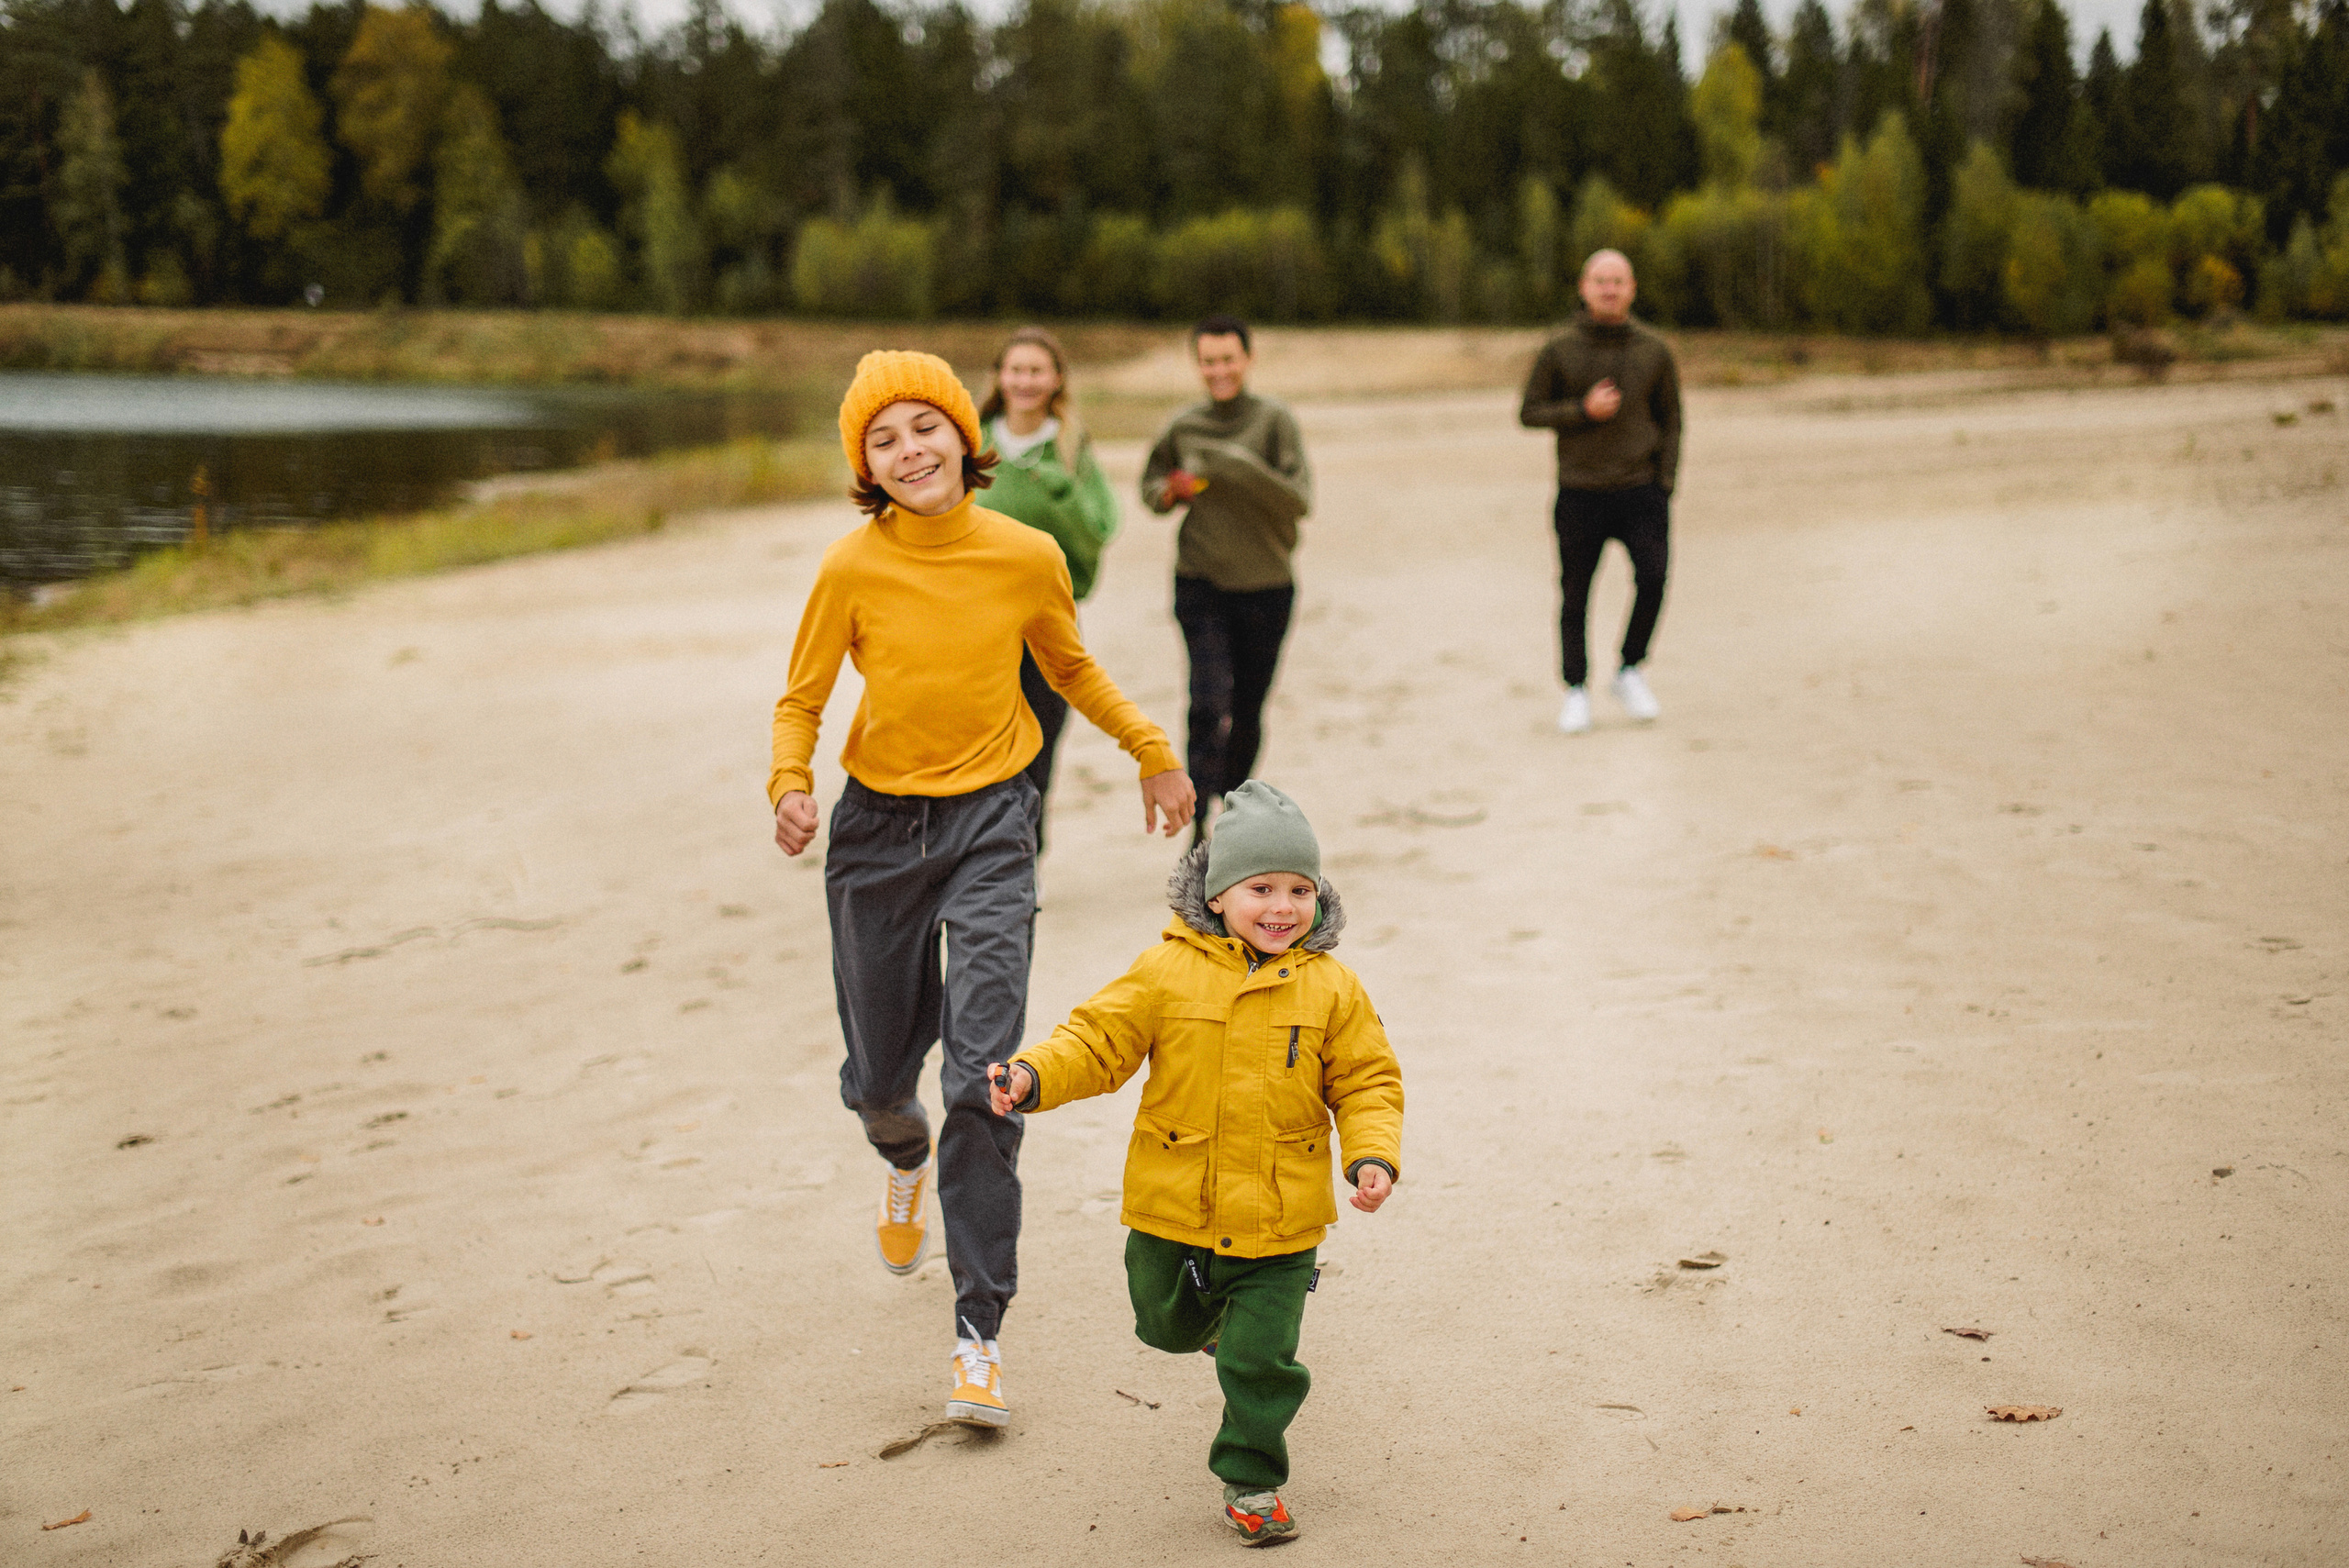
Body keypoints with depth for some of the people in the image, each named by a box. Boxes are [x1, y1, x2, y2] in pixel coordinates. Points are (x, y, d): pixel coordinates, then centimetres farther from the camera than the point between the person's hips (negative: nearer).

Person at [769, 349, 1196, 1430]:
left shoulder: (1027, 557, -7)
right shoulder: (852, 570, -10)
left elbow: (1073, 669, 13)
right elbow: (801, 700, 0)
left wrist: (1153, 753, 18)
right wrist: (790, 787, -19)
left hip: (989, 824, -1)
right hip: (878, 828, 1)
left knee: (984, 1079, -11)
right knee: (878, 1075, 14)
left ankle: (980, 1332, -4)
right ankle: (907, 1161, 54)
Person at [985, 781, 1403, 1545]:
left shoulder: (1332, 990, -4)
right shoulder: (1168, 972, -6)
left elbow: (1367, 1082, 1)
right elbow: (1098, 1040, -4)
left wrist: (1373, 1156, -15)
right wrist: (1033, 1077, -21)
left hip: (1278, 1222, -1)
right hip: (1176, 1209, 1)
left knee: (1261, 1360, 1)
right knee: (1167, 1329, 20)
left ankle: (1250, 1479, 22)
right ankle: (1211, 1311, 55)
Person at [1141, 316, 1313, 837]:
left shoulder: (1274, 420, -5)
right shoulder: (1183, 427, 2)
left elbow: (1299, 500, -14)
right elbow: (1151, 486, 18)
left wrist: (1243, 468, -26)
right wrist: (1170, 491, -6)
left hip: (1266, 584, 0)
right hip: (1201, 584, 0)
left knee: (1248, 711, 10)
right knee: (1210, 701, -16)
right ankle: (1198, 821, -14)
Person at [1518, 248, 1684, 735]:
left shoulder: (1655, 351, 3)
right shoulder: (1560, 351, -1)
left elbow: (1670, 421, 10)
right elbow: (1529, 413, 2)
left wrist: (1665, 487, 0)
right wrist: (1583, 410, -14)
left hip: (1641, 489, 0)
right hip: (1581, 494, 0)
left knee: (1653, 577, -19)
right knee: (1575, 598, 5)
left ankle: (1630, 672, 1)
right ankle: (1577, 691, 22)